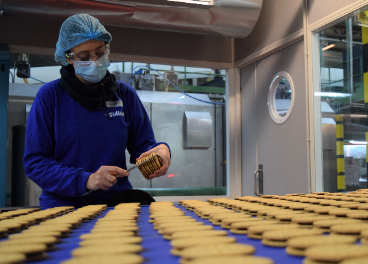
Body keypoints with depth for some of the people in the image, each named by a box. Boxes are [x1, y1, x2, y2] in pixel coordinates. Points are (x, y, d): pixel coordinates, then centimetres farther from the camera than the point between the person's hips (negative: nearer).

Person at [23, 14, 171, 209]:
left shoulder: (125, 94, 7)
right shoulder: (50, 96, -1)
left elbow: (142, 145, 12)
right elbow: (34, 162, -4)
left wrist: (159, 150, -13)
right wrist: (86, 181, -18)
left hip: (116, 201, 2)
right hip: (62, 204, -2)